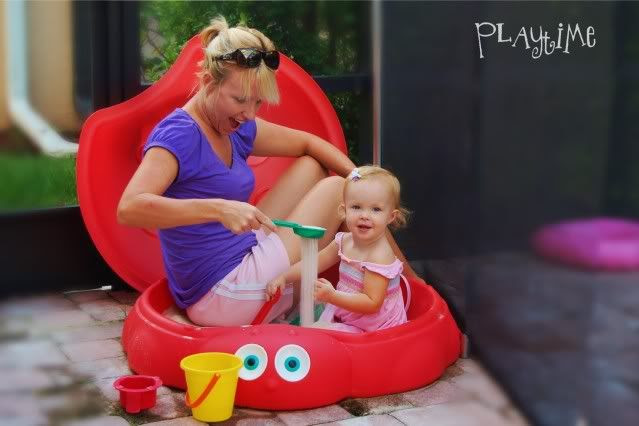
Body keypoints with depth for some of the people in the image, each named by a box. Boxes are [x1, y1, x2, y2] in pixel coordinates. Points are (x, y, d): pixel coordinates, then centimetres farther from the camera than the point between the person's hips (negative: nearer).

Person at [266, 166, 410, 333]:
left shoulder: (380, 256, -26)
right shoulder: (344, 240, -1)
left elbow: (372, 303, -28)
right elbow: (314, 263, 11)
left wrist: (332, 296, -37)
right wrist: (284, 278, 0)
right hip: (343, 313, 8)